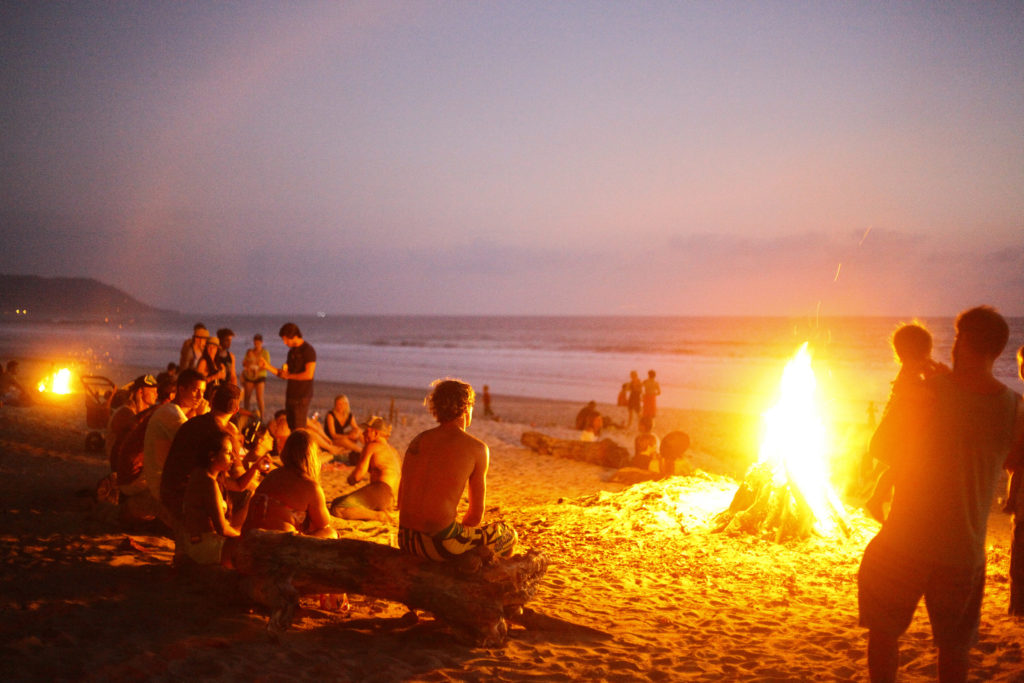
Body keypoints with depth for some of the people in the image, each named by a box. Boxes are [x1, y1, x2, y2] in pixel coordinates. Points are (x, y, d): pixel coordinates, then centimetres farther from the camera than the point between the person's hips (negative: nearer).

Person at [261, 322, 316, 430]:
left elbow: (309, 374, -20)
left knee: (299, 430, -8)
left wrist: (289, 376, -10)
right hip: (290, 395, 8)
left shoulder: (308, 350, -11)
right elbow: (286, 373, 16)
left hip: (302, 397, -8)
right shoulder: (292, 351, 14)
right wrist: (268, 366, 5)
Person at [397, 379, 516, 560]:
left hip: (406, 541, 7)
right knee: (508, 535, 21)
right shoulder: (477, 448, -3)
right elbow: (477, 513, 0)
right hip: (442, 542, -6)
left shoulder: (418, 440, 12)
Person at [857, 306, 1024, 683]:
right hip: (966, 549, 3)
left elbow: (880, 447, -5)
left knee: (883, 630, 15)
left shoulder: (929, 392, -15)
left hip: (907, 542, -3)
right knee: (954, 646, 18)